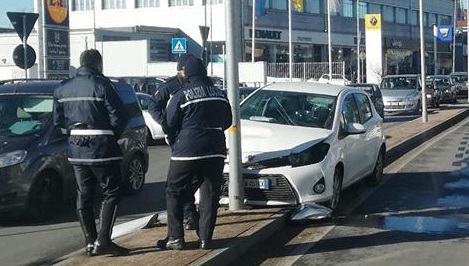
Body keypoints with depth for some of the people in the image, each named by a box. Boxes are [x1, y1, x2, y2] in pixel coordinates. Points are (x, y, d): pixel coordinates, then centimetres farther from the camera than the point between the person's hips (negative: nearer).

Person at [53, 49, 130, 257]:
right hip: (101, 149, -6)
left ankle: (90, 243, 13)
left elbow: (58, 120, 10)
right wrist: (112, 135, 5)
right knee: (111, 193, 3)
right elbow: (118, 118, -13)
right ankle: (102, 241, -5)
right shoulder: (102, 85, -11)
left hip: (76, 149, 6)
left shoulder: (63, 88, 7)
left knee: (84, 196, 11)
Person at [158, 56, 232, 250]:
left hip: (187, 152, -4)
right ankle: (205, 238, 9)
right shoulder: (220, 94, 8)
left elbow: (169, 124, -3)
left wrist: (174, 143, 15)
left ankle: (175, 238, 6)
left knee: (174, 193, 9)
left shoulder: (181, 95, -8)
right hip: (215, 152, 4)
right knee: (210, 195, 10)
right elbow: (227, 122, 18)